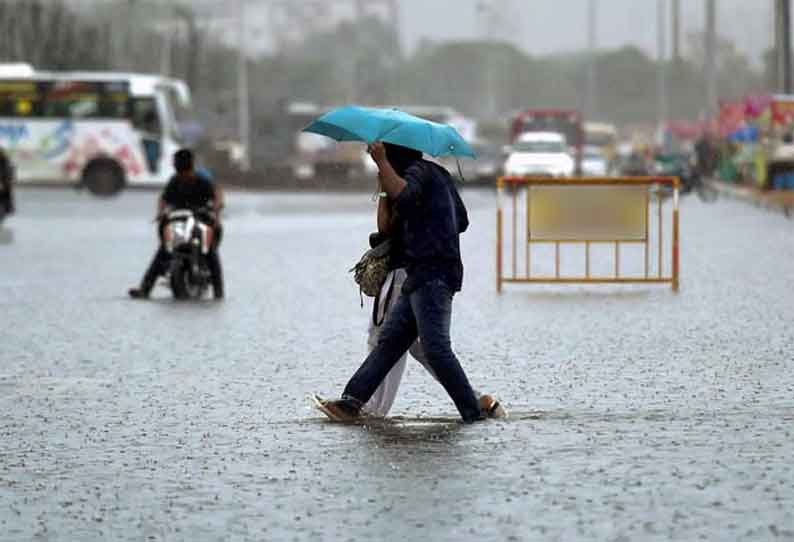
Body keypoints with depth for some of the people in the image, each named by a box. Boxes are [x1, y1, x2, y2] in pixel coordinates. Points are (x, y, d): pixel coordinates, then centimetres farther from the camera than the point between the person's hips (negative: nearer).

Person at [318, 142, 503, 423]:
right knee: (389, 339, 7)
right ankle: (352, 401, 5)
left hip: (432, 275, -10)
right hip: (421, 276, 10)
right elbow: (462, 221, 30)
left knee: (435, 347, -14)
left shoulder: (419, 171, -6)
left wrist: (381, 161, -22)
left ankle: (473, 411, -14)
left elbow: (403, 196, -29)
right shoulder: (437, 174, 23)